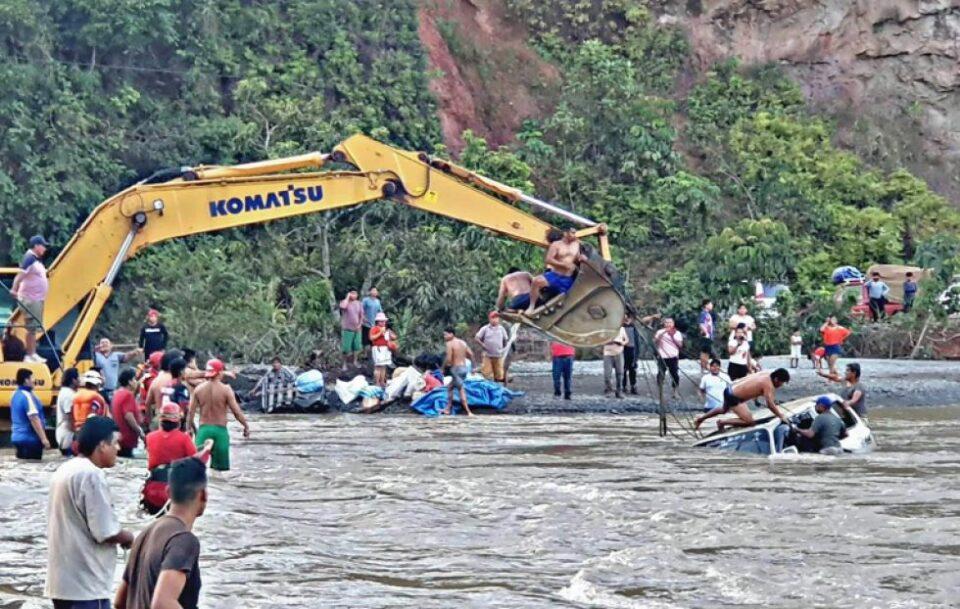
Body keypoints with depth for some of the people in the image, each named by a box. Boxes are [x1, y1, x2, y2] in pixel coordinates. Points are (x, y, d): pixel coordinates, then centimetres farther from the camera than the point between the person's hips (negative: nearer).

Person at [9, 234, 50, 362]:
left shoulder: (37, 259, 12)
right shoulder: (29, 259, -17)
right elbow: (20, 274, -28)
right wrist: (14, 289, -37)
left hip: (38, 298, 10)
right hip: (30, 299, -10)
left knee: (35, 328, 14)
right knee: (32, 328, -7)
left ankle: (33, 354, 21)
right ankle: (29, 355, -4)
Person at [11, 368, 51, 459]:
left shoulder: (16, 395, 12)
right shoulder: (27, 396, -17)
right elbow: (34, 419, -22)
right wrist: (44, 439, -23)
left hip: (17, 437, 10)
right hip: (30, 439, -10)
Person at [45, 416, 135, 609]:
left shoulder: (64, 470, 13)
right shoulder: (91, 475, -17)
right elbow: (106, 532, -19)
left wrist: (120, 535, 15)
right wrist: (129, 538, 1)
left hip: (62, 579, 10)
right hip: (85, 584, -10)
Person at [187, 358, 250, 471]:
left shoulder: (198, 389, 1)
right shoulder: (226, 390, -8)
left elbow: (191, 412, 1)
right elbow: (236, 412, -8)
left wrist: (189, 428, 13)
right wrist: (246, 425, 6)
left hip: (203, 429, 2)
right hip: (220, 430, -2)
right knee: (221, 467, 5)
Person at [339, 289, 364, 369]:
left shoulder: (359, 304, 9)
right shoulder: (344, 302, -4)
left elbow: (361, 315, 13)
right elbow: (343, 307, -29)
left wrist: (360, 325, -1)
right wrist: (348, 297, -17)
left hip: (357, 329, 4)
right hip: (347, 329, -4)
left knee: (356, 347, 7)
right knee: (346, 348, -2)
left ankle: (354, 362, 20)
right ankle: (344, 364, 8)